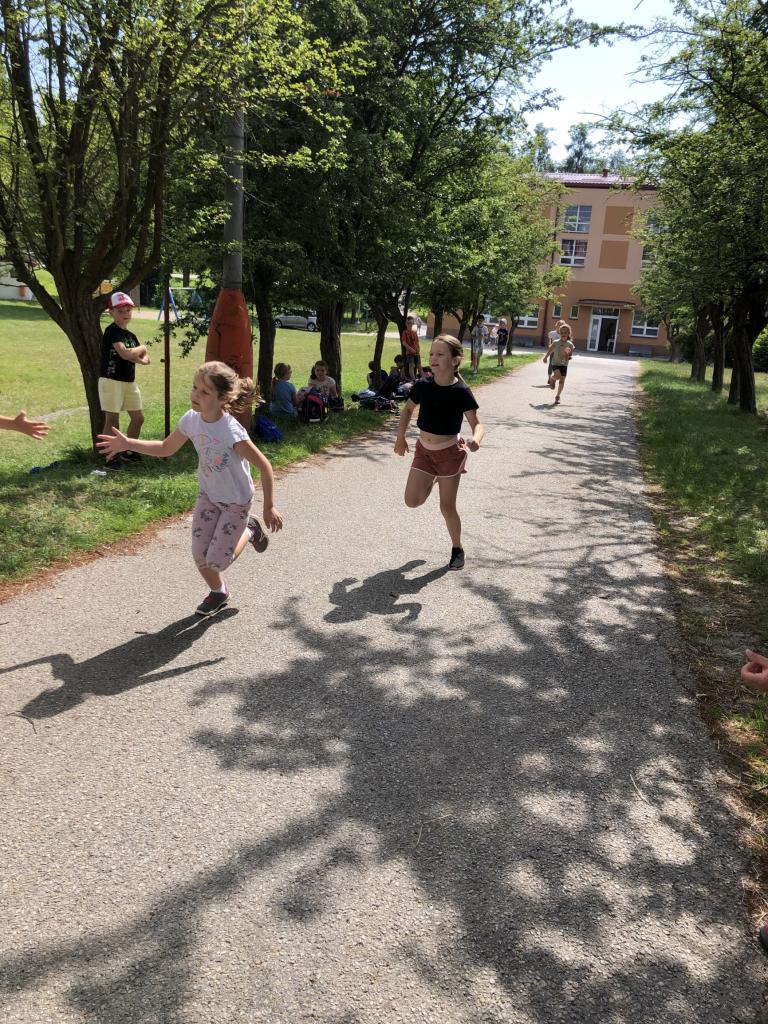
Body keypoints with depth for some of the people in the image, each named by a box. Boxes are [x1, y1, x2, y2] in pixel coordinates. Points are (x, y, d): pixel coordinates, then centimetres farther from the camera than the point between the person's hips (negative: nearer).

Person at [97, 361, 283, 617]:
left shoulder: (232, 431, -33)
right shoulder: (191, 420, -13)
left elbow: (264, 466, -26)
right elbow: (166, 448, 4)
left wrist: (269, 507, -21)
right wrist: (128, 444, -6)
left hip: (236, 502, -5)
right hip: (208, 495, 5)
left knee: (217, 561, -5)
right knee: (199, 555, 1)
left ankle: (249, 530, 24)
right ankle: (218, 592, 31)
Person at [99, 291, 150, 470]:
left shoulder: (131, 335, 13)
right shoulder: (112, 331, -12)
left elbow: (146, 359, 11)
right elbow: (124, 353, -25)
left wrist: (137, 357, -12)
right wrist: (141, 349, -7)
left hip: (129, 381, 8)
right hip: (111, 380, -8)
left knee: (138, 418, 13)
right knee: (112, 420, -6)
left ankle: (129, 451, 29)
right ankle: (111, 458, 1)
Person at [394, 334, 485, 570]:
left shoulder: (461, 392, -18)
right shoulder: (422, 387, -7)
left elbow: (477, 424, -13)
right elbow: (408, 409, 12)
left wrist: (475, 440, -34)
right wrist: (401, 437, 6)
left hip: (449, 453, -4)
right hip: (423, 450, 4)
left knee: (447, 507, 2)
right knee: (412, 500, -1)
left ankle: (457, 549, 25)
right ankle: (434, 480, 31)